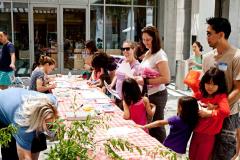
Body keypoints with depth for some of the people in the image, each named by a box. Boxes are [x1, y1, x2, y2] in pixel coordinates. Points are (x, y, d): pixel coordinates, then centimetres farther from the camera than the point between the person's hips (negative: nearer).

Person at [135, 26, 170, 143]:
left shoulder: (159, 55, -16)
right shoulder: (148, 53, 10)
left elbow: (166, 78, -23)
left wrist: (145, 81, -24)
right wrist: (139, 78, 3)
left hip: (157, 95, -8)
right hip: (148, 94, 8)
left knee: (156, 126, 4)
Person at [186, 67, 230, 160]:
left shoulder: (221, 97, -15)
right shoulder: (200, 94, 3)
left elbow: (226, 111, -32)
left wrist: (208, 113, -22)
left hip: (208, 136, -5)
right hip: (196, 133, 5)